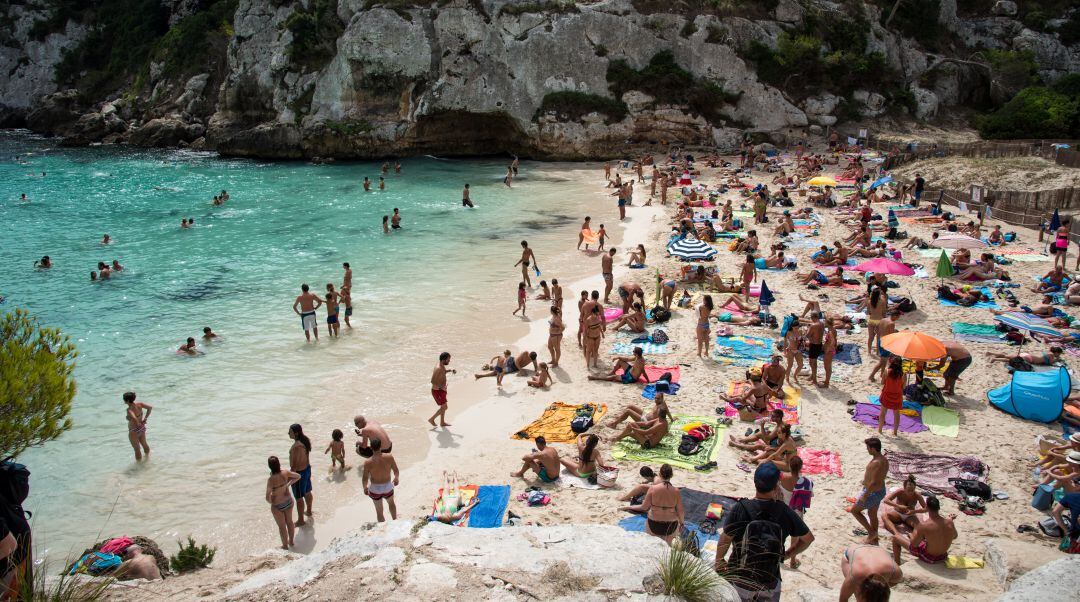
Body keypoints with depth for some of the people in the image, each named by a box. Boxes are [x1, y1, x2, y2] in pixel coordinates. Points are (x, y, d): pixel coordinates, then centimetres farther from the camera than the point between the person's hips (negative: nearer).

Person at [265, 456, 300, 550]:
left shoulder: (271, 480, -30)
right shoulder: (285, 473, -17)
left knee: (282, 526, 16)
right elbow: (298, 476, 0)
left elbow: (268, 498, -27)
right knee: (289, 522, 25)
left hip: (277, 506, -5)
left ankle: (285, 545, 34)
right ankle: (291, 541, 43)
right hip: (288, 501, 5)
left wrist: (270, 502, -5)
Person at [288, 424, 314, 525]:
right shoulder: (305, 440, -3)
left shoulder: (297, 446, -32)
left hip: (299, 472, -9)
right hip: (307, 468, 9)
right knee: (307, 492, 28)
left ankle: (300, 521, 20)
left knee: (299, 497, 7)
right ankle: (308, 511, 48)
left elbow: (294, 464, -27)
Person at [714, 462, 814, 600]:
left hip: (740, 583, -2)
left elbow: (725, 540, -11)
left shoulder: (740, 509, -19)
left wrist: (719, 561, 7)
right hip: (770, 586, 2)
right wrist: (786, 555, 13)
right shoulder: (785, 512, -12)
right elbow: (808, 538, 1)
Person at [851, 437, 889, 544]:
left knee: (854, 510, 9)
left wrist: (865, 495, -21)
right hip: (881, 491, 9)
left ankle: (871, 532, 9)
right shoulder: (884, 459, 1)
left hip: (873, 492, -9)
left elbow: (874, 482, -30)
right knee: (872, 515, 23)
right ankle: (874, 539, 36)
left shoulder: (876, 463, -30)